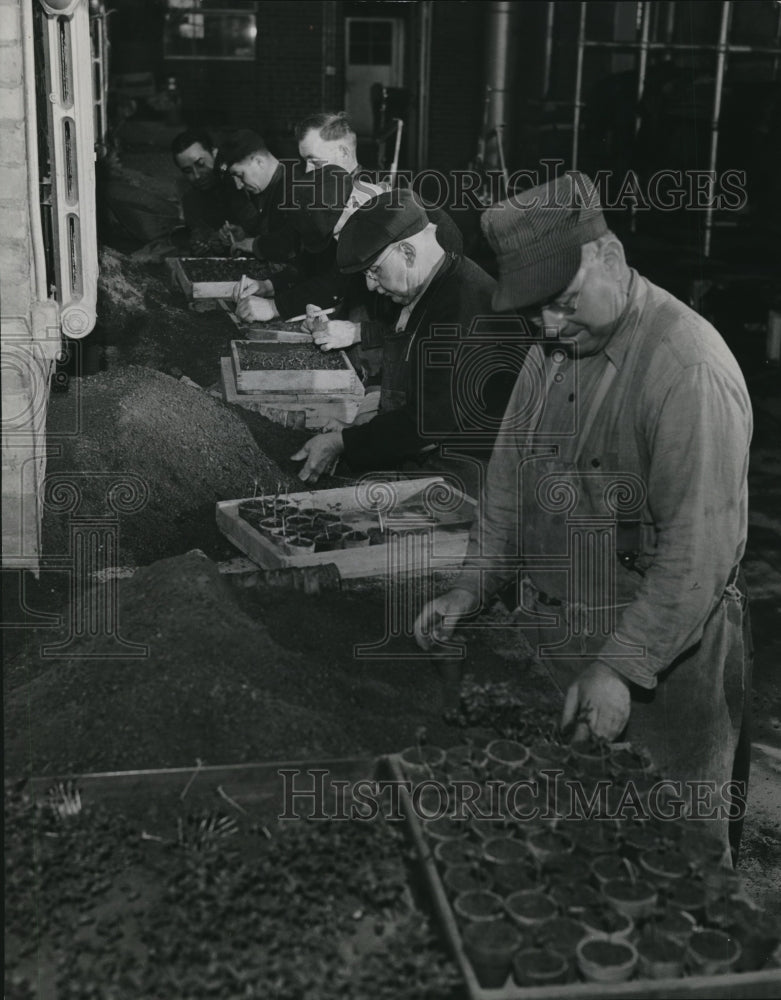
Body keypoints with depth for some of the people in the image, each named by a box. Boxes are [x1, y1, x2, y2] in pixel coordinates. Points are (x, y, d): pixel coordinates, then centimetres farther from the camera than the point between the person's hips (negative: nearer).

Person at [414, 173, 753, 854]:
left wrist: (623, 667, -25)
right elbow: (511, 477, 14)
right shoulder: (552, 350, 6)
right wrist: (471, 588, 6)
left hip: (662, 665, -7)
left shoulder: (689, 367, -21)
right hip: (560, 653, 7)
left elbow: (700, 548, -24)